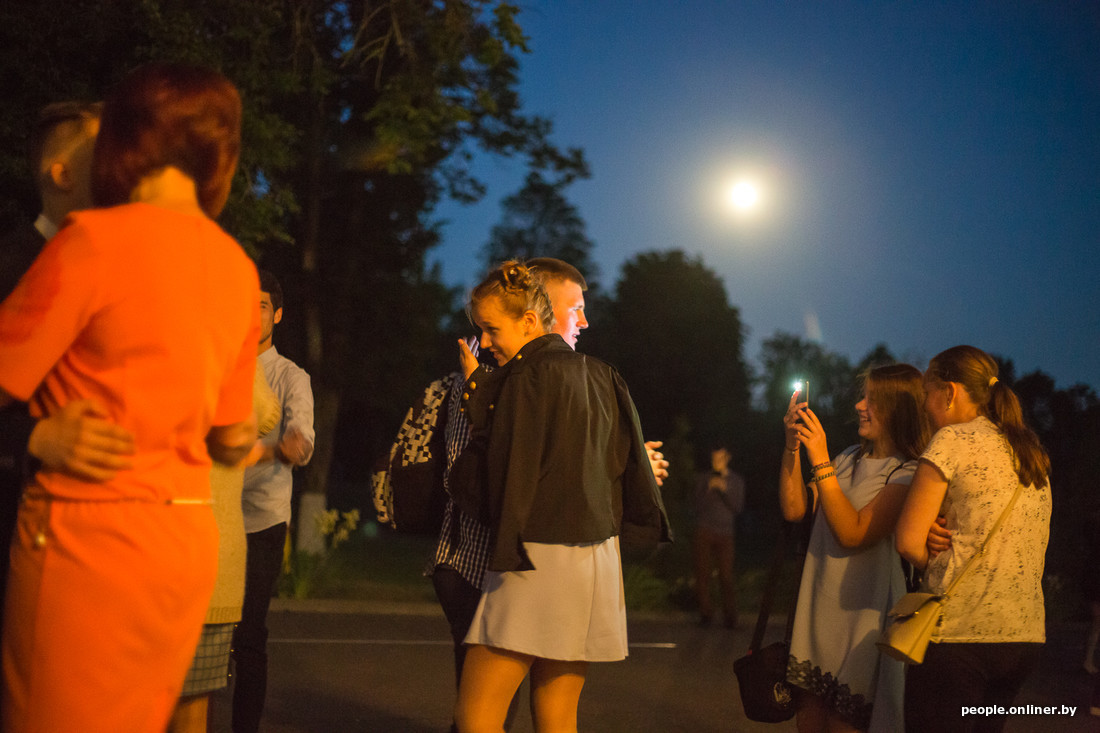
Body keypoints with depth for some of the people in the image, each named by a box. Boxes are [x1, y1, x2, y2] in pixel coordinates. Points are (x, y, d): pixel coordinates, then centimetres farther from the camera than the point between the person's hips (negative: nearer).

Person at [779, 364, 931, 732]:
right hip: (816, 611, 7)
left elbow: (854, 534, -20)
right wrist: (792, 446, 0)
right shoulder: (850, 458, 10)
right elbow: (794, 509, 9)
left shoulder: (908, 473, -11)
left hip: (859, 620, -6)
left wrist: (820, 461, -19)